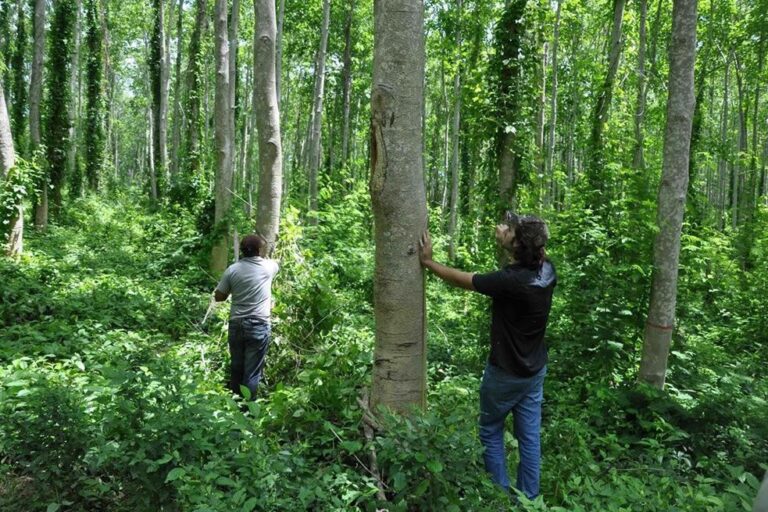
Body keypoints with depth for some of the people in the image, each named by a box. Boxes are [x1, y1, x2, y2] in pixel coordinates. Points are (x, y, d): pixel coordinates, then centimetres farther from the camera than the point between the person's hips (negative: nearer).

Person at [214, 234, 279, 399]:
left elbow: (218, 297, 3)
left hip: (236, 324, 3)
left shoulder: (232, 269, -3)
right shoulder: (268, 266, -5)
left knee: (236, 367, 17)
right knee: (252, 372, 3)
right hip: (259, 326, -3)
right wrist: (263, 252, 37)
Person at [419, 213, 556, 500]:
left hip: (506, 373, -6)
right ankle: (528, 497, 28)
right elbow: (535, 250, 14)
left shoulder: (511, 281, -30)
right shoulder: (546, 269, -10)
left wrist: (428, 262, -7)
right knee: (530, 436, 15)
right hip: (535, 369, 7)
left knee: (490, 432, 15)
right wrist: (504, 235, 4)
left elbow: (462, 280, -19)